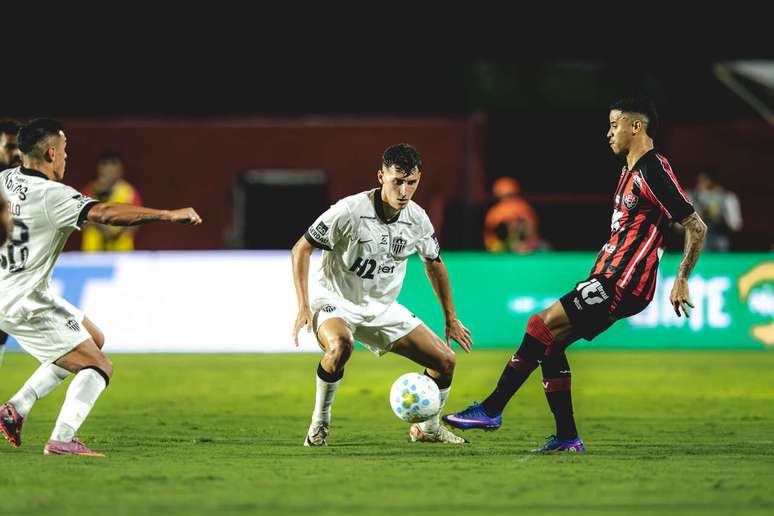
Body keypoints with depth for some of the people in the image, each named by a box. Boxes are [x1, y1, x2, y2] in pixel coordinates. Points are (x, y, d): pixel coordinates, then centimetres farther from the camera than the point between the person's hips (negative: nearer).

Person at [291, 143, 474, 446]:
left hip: (383, 308, 5)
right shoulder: (350, 211, -22)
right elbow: (301, 249, -14)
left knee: (445, 361, -2)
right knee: (340, 345, -39)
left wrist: (451, 319, 18)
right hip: (336, 300, -5)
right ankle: (319, 422, -17)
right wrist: (303, 308, -21)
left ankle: (427, 429, 24)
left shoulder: (417, 219, -6)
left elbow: (434, 264, 14)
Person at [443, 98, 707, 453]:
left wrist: (681, 280, -15)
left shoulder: (654, 171, -14)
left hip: (622, 286, -10)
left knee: (541, 326, -13)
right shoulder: (630, 171, 17)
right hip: (609, 279, 10)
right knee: (550, 343, 7)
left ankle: (491, 410, -10)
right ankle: (567, 437, 8)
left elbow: (696, 228, -15)